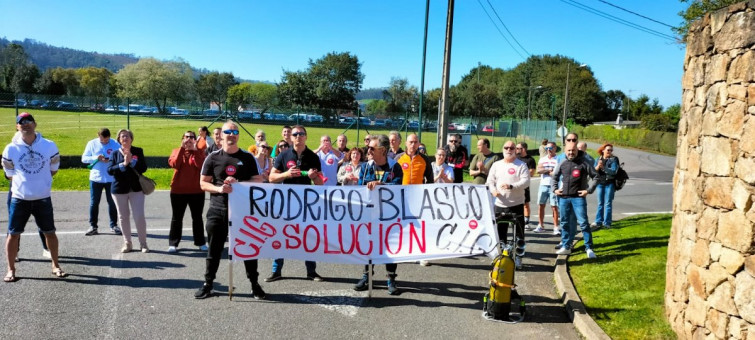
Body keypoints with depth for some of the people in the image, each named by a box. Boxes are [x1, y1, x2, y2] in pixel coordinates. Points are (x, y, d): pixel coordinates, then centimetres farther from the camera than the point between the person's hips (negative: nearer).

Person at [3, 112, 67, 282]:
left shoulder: (49, 146, -3)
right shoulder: (10, 149, -3)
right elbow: (10, 174, 8)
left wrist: (39, 180, 8)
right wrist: (24, 183, 8)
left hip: (43, 198, 0)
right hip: (19, 198, 0)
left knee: (50, 232, 9)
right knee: (13, 234, 3)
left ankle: (55, 266, 23)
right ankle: (11, 270, 17)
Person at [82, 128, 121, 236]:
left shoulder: (115, 144, -2)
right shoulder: (92, 144, 3)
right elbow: (84, 158, 2)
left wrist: (110, 160, -22)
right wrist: (96, 158, -15)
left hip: (111, 179, -1)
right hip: (95, 178, 1)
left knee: (112, 202, 7)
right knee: (94, 203, 6)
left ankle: (114, 225, 17)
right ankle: (93, 226, 15)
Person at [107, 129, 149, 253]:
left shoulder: (138, 151, 2)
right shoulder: (115, 153, 3)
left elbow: (143, 168, -7)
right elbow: (110, 170, -7)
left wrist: (131, 161, -18)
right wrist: (123, 164, -17)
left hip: (136, 188, -1)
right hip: (119, 189, 1)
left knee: (139, 217, -5)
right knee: (123, 217, 8)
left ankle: (143, 243, 8)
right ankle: (127, 243, 21)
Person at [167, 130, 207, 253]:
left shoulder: (199, 152, 2)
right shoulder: (176, 151, 5)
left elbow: (201, 166, -17)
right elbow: (173, 164, -15)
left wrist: (195, 150, -18)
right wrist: (182, 148, -17)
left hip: (196, 190, 0)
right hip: (178, 190, 1)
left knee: (197, 217, 8)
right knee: (177, 218, 7)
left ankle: (201, 242, 16)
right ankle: (173, 244, 13)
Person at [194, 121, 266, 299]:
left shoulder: (247, 157, 4)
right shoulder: (213, 157, 3)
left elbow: (258, 181, 2)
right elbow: (203, 183, 4)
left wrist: (238, 183, -13)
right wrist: (218, 188, -16)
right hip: (218, 210, 0)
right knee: (215, 248, 7)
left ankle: (255, 284, 14)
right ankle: (208, 284, 19)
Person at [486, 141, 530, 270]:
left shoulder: (521, 165, -1)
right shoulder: (496, 165, 11)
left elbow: (526, 181, -12)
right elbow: (490, 181, 10)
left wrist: (511, 186, -26)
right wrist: (493, 190, -10)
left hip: (517, 204, -3)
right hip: (500, 205, 3)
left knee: (519, 233, 1)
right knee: (500, 232, 9)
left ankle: (518, 257, 11)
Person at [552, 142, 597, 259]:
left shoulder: (584, 163, -2)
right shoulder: (562, 164, 10)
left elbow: (596, 177, 0)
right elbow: (554, 177, 23)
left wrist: (588, 190, -6)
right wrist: (554, 189, 9)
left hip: (578, 198, -5)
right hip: (563, 198, 5)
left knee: (583, 223, -8)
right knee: (564, 223, 11)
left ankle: (589, 248, -1)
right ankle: (566, 247, 21)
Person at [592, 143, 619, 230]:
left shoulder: (614, 159, -2)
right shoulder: (598, 160, 9)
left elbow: (613, 171, -14)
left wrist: (603, 167, -25)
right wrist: (598, 166, -19)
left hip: (610, 183, -4)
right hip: (600, 183, 4)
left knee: (608, 203, -3)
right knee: (600, 203, 9)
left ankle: (606, 223, 1)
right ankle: (598, 222, 13)